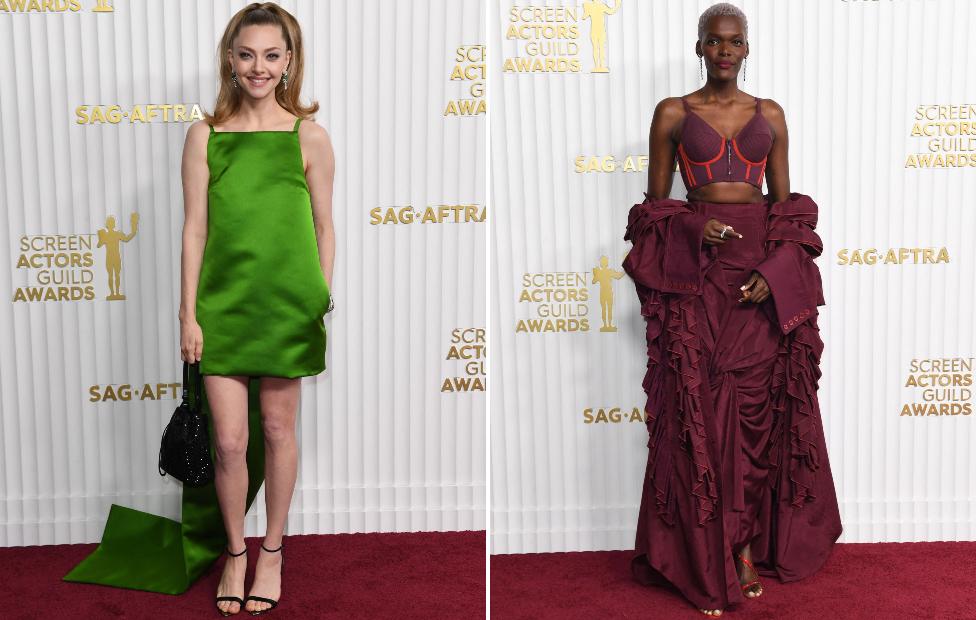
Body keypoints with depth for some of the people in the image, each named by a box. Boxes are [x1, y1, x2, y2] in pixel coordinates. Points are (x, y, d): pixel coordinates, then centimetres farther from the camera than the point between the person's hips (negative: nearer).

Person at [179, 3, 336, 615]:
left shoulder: (308, 137, -1)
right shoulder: (206, 135, 1)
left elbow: (324, 228, 4)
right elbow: (195, 229, 1)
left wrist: (323, 304, 2)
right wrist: (189, 313, 0)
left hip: (288, 301, -1)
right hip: (224, 301, 1)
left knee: (279, 429, 10)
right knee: (228, 440, 2)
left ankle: (272, 550, 29)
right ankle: (235, 552, 26)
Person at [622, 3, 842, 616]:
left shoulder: (770, 115, 10)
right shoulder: (673, 113, 5)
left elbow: (785, 202, 9)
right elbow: (655, 203, 5)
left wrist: (774, 271, -6)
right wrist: (693, 227, -16)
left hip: (764, 271, 2)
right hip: (695, 272, -2)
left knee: (760, 405, 2)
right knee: (699, 408, -3)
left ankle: (748, 544, 13)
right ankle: (710, 561, 5)